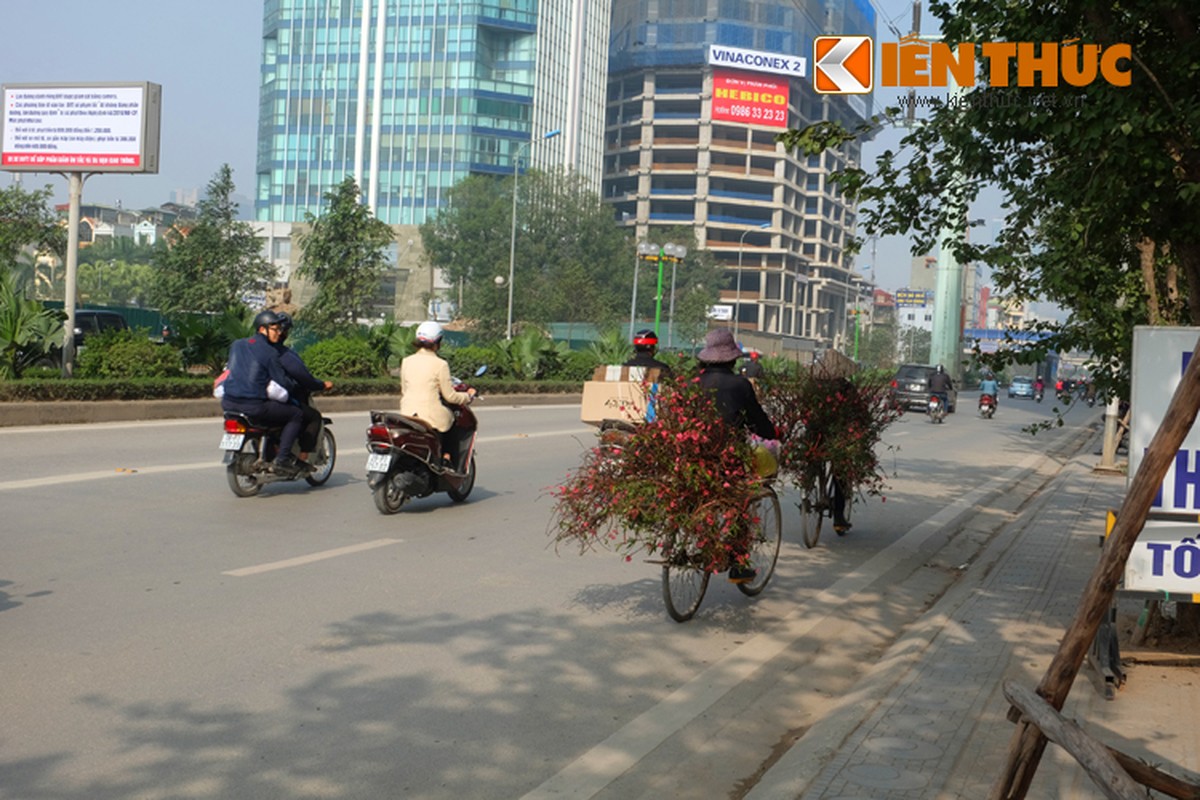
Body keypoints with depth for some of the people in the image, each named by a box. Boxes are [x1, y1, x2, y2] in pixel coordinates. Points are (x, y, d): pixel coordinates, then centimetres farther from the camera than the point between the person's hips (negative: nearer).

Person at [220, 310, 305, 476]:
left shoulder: (236, 344, 14)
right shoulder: (270, 352, -6)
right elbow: (282, 383, -6)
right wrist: (295, 386, 15)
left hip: (228, 402, 8)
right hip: (253, 405, -8)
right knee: (296, 415, 4)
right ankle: (281, 461, -5)